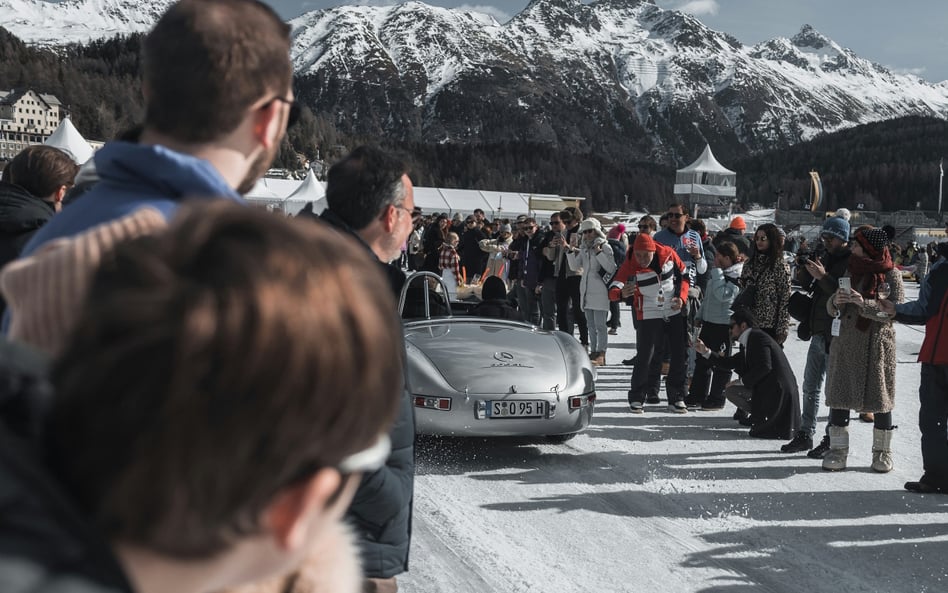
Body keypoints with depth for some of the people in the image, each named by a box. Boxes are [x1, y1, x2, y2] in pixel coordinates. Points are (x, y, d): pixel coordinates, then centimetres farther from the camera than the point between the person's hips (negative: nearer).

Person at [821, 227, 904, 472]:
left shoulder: (891, 274, -3)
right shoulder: (851, 270, 11)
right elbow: (832, 309, 12)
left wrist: (863, 303, -24)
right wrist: (836, 301, -11)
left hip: (876, 345, -4)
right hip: (845, 342, 4)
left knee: (879, 398, 2)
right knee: (839, 396, 1)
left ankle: (882, 452, 14)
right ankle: (838, 450, 7)